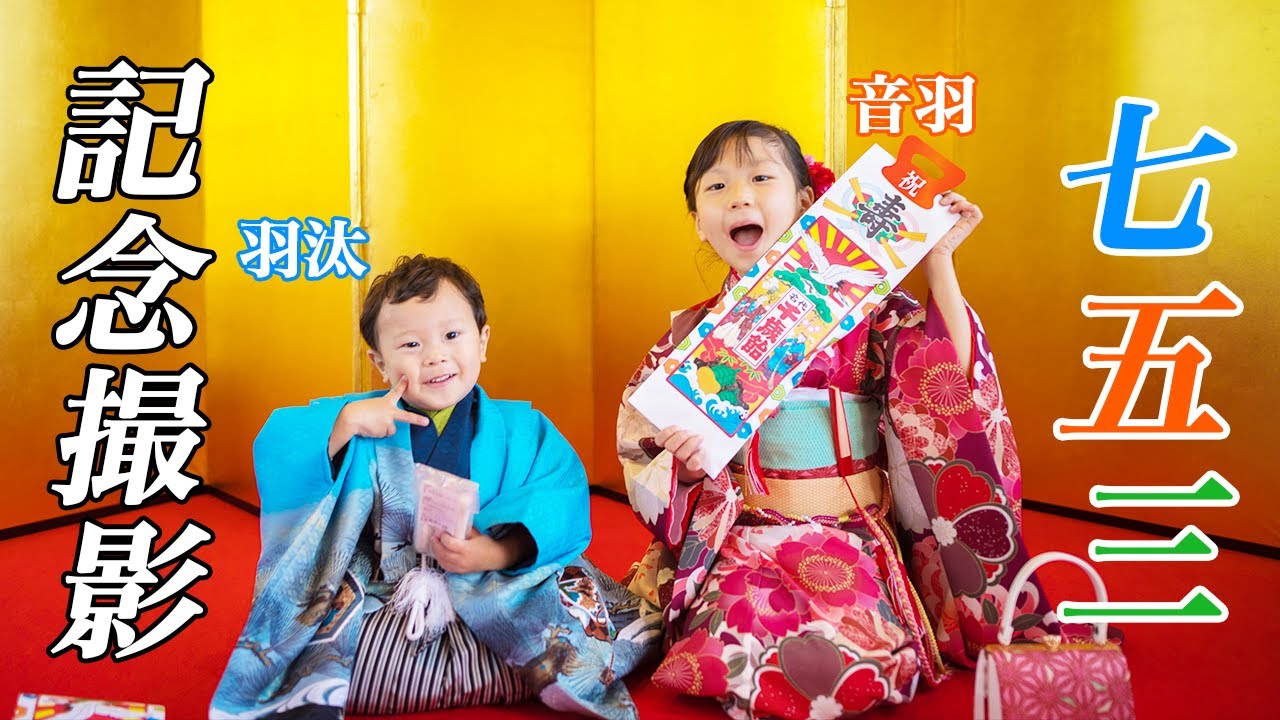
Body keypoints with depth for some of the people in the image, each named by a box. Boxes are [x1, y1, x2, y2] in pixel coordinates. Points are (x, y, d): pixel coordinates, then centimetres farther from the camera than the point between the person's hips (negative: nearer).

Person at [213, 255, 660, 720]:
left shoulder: (522, 430, 7)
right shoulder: (364, 426, 9)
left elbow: (560, 505, -8)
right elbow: (274, 455, -1)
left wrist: (498, 552, -25)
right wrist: (344, 421, -15)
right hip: (381, 607, 0)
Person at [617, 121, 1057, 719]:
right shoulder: (693, 335, 6)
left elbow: (950, 383, -11)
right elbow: (640, 461, 8)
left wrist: (937, 261, -11)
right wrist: (685, 465, -15)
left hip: (855, 538, 0)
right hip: (740, 542, 0)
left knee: (857, 663, -28)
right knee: (750, 655, -30)